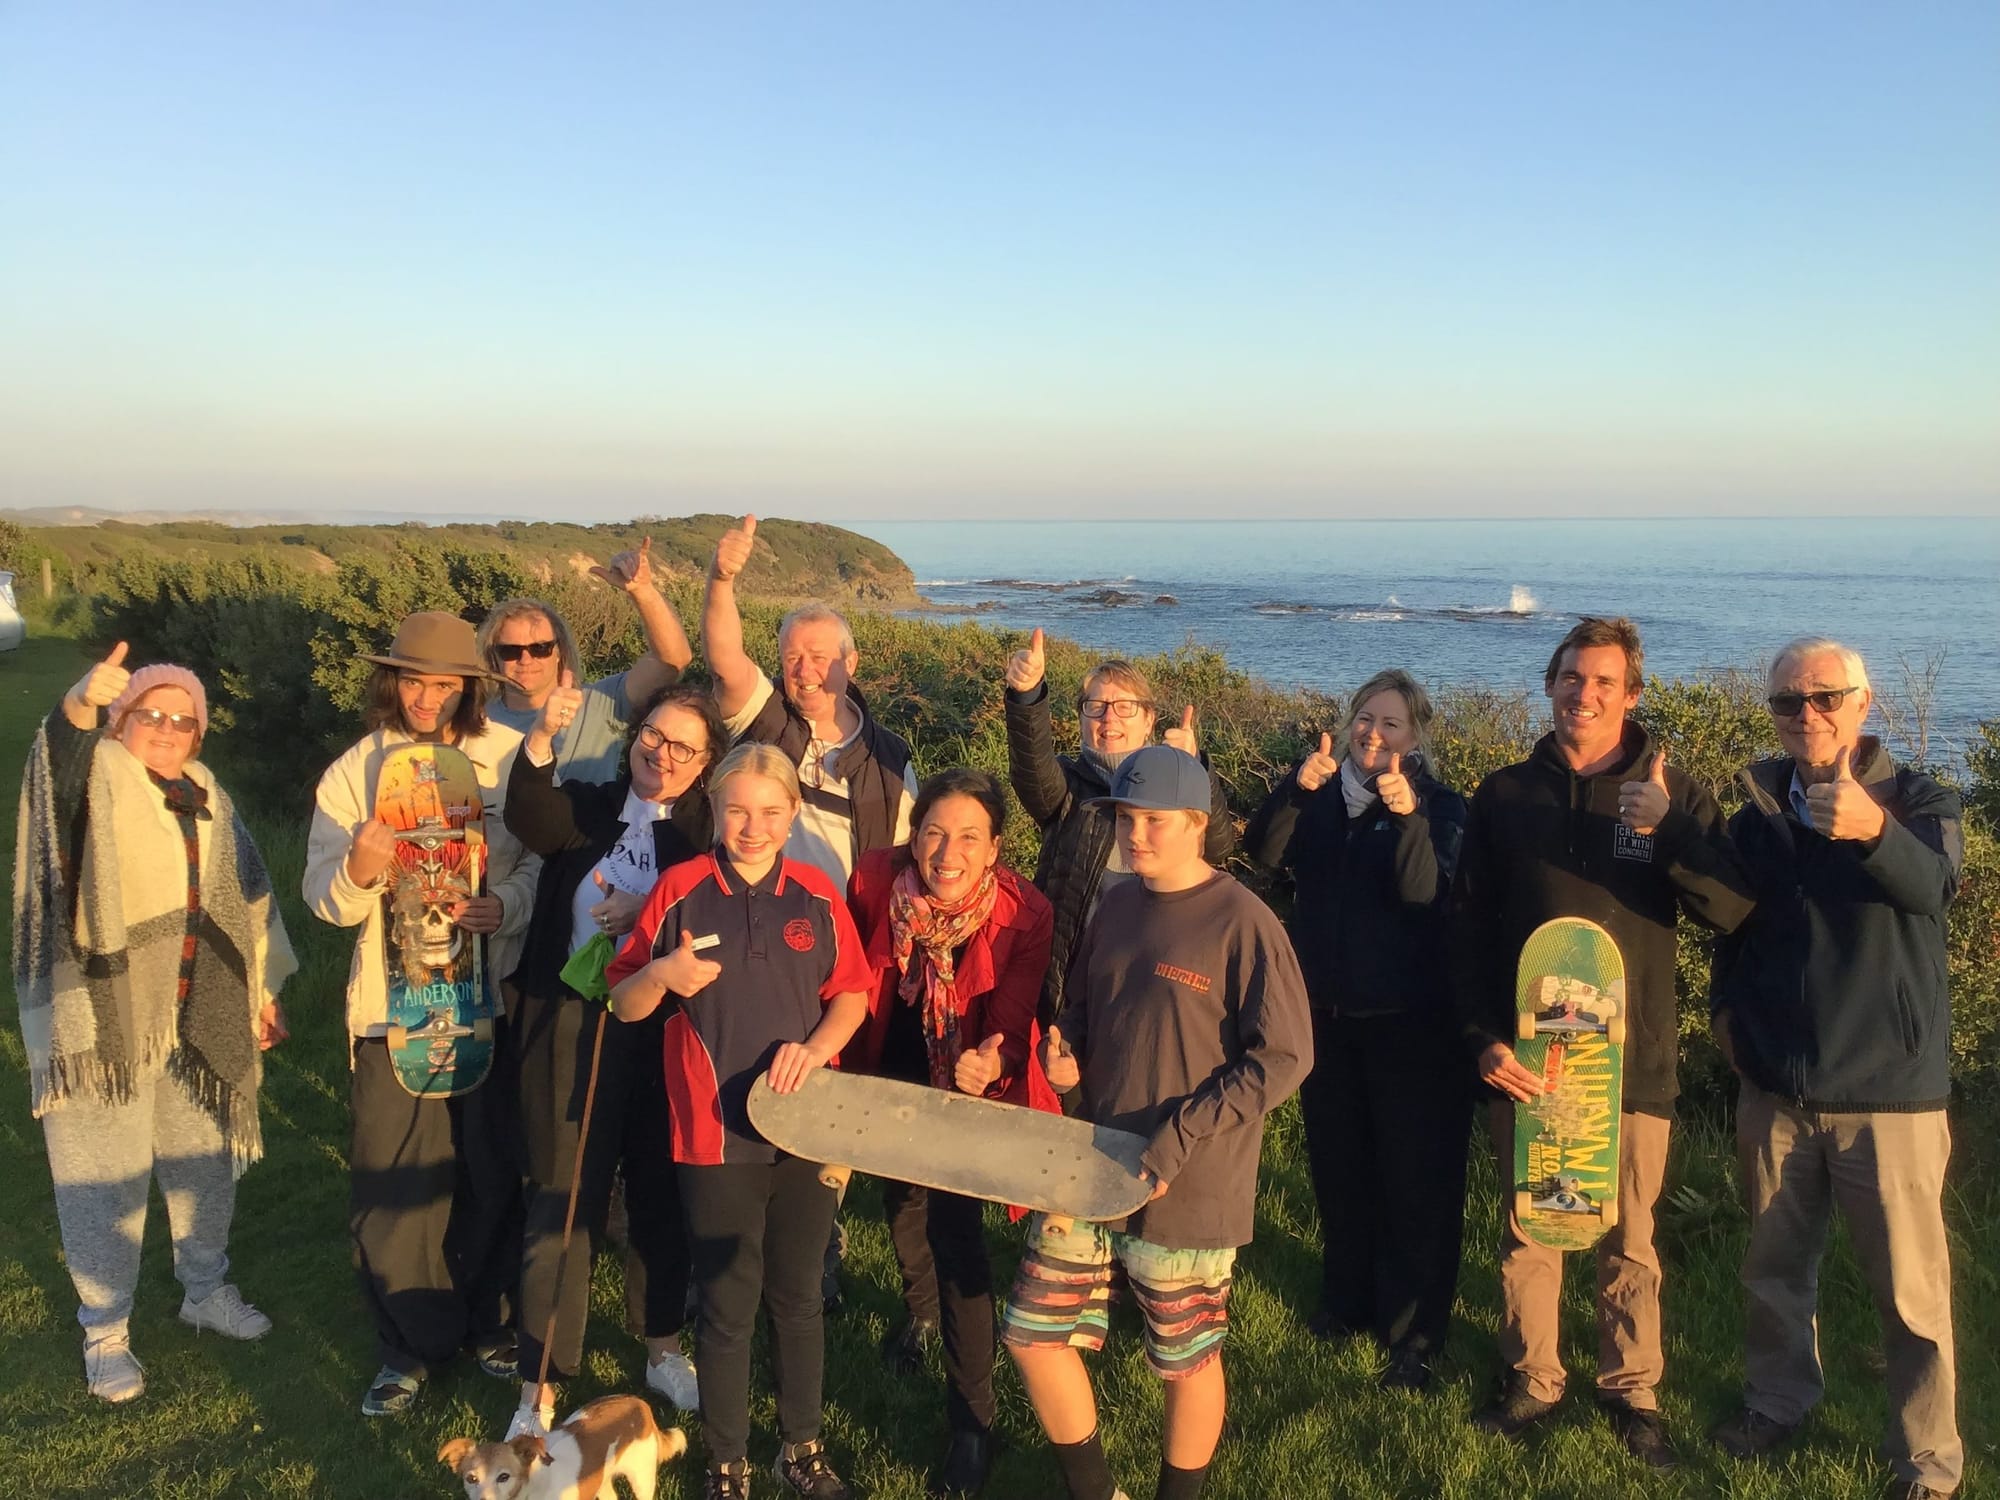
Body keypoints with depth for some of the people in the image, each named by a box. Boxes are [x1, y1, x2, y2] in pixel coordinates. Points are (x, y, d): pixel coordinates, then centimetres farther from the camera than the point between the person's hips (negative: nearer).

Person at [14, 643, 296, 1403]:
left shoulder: (206, 797, 11)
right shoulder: (99, 779, -7)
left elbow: (246, 894, 16)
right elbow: (61, 767, -32)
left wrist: (262, 988, 15)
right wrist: (80, 704, -53)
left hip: (200, 1018, 6)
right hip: (106, 1014, -5)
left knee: (204, 1158, 17)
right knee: (104, 1175, 3)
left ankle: (205, 1289, 36)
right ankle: (104, 1332, 19)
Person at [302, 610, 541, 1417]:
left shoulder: (511, 757, -5)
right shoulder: (353, 772, 0)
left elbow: (546, 858, -5)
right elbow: (324, 896, -7)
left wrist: (507, 905, -24)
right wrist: (358, 870, -28)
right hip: (393, 1005, 1)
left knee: (493, 1173, 12)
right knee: (393, 1185, 6)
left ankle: (488, 1321, 34)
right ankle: (411, 1344, 26)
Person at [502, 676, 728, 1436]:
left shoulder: (709, 828, 1)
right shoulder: (587, 808, 1)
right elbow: (529, 820, -21)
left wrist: (651, 913, -21)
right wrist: (543, 736, -36)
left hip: (666, 1029, 1)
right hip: (573, 1023, -1)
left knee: (661, 1191, 15)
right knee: (564, 1197, 3)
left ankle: (662, 1347, 35)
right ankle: (540, 1382, 14)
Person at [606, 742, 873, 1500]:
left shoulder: (817, 894, -1)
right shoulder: (679, 888, -6)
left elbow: (852, 995, 5)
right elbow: (624, 1004, -2)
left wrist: (816, 1046, -14)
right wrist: (661, 973, -24)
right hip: (715, 1133, -2)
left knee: (798, 1295, 16)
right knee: (727, 1303, 9)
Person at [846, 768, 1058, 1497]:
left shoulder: (1022, 915, -29)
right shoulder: (876, 879, -25)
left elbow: (1010, 1024, -27)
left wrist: (990, 1063, -49)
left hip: (966, 1088, -4)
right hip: (889, 1078, 4)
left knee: (956, 1230, -8)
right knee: (900, 1198, 27)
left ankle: (973, 1418, 11)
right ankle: (920, 1307, 60)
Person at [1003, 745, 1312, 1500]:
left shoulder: (1242, 923, -15)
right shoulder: (1115, 906, 5)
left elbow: (1283, 1057, -16)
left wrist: (1178, 1139, -20)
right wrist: (1066, 1051, -5)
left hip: (1186, 1190, -6)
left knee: (1187, 1362, 12)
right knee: (1034, 1336, 11)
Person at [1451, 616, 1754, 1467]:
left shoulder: (1675, 795, 0)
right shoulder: (1504, 795, 2)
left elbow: (1731, 912, -10)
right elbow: (1468, 927, 2)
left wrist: (1668, 833, -24)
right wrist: (1483, 1036, -6)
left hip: (1633, 1059, -1)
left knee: (1629, 1239, 12)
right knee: (1527, 1229, 13)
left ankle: (1632, 1390, 30)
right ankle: (1532, 1380, 30)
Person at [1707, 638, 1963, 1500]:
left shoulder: (1917, 800, -8)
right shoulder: (1758, 811, 3)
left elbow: (1932, 882, -30)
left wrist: (1872, 829, -50)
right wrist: (1726, 1006, 0)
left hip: (1888, 1090, -3)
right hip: (1776, 1087, 4)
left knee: (1910, 1287, 5)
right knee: (1775, 1266, 18)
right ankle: (1779, 1402, 38)